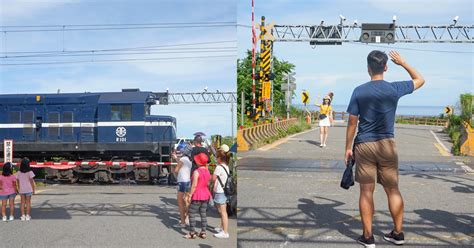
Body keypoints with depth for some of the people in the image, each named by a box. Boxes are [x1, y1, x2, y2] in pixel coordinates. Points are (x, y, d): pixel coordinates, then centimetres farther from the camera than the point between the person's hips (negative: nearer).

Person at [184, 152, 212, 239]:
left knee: (192, 214, 3)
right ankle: (203, 232, 14)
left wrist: (190, 195, -14)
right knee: (203, 214, 11)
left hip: (197, 195, -7)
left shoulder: (196, 172, -18)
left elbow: (194, 185, -18)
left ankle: (192, 233, 7)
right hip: (205, 195, 7)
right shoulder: (207, 171, 4)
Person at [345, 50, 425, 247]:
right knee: (393, 190, 12)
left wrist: (348, 148, 6)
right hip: (387, 146, 1)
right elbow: (420, 80, 16)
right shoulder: (394, 89, -2)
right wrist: (402, 63, 22)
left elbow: (352, 123, -2)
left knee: (366, 191, 3)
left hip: (364, 146, -1)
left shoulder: (359, 91, -4)